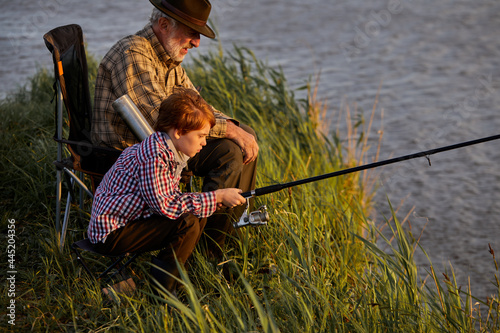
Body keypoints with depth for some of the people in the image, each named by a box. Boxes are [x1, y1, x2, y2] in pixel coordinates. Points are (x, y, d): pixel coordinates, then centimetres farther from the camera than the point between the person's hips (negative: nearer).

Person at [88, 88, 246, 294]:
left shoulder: (171, 152, 7)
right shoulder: (154, 155, -25)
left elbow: (171, 197, 8)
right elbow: (164, 206, -28)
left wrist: (216, 199, -5)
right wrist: (216, 197, -23)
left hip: (129, 219, 10)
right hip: (111, 234, -10)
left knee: (198, 214, 6)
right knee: (187, 223, -20)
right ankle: (162, 291, -6)